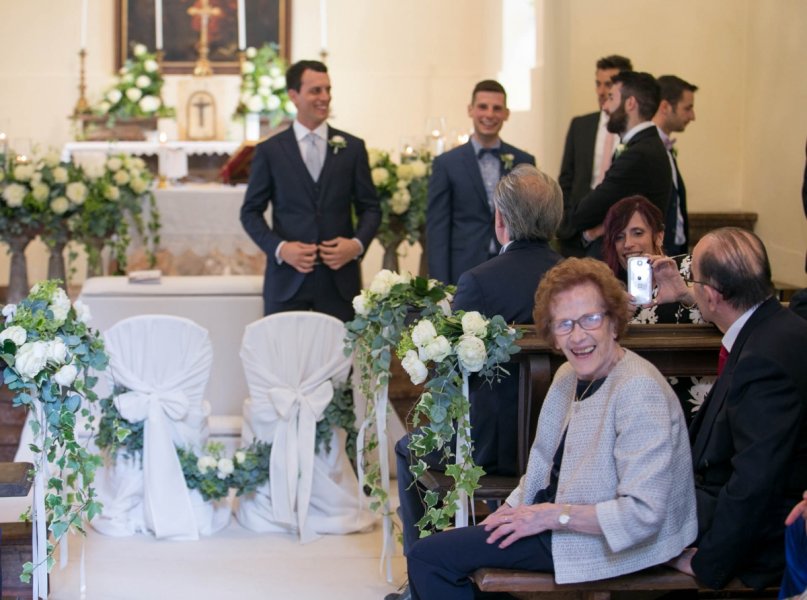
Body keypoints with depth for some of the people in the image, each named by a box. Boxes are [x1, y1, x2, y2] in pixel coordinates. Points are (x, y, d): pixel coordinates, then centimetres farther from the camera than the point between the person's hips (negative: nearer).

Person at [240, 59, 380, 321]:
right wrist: (279, 248, -9)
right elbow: (251, 211, 6)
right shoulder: (270, 151, 5)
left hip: (339, 279, 1)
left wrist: (358, 243, -7)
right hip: (287, 279, -1)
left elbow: (370, 208, 12)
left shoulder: (352, 148, 8)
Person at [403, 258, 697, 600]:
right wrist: (511, 511, 4)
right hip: (554, 517, 9)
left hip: (599, 542, -9)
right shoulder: (568, 377, 6)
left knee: (428, 556, -8)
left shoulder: (638, 390, -23)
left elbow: (643, 514, -27)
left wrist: (553, 516, -20)